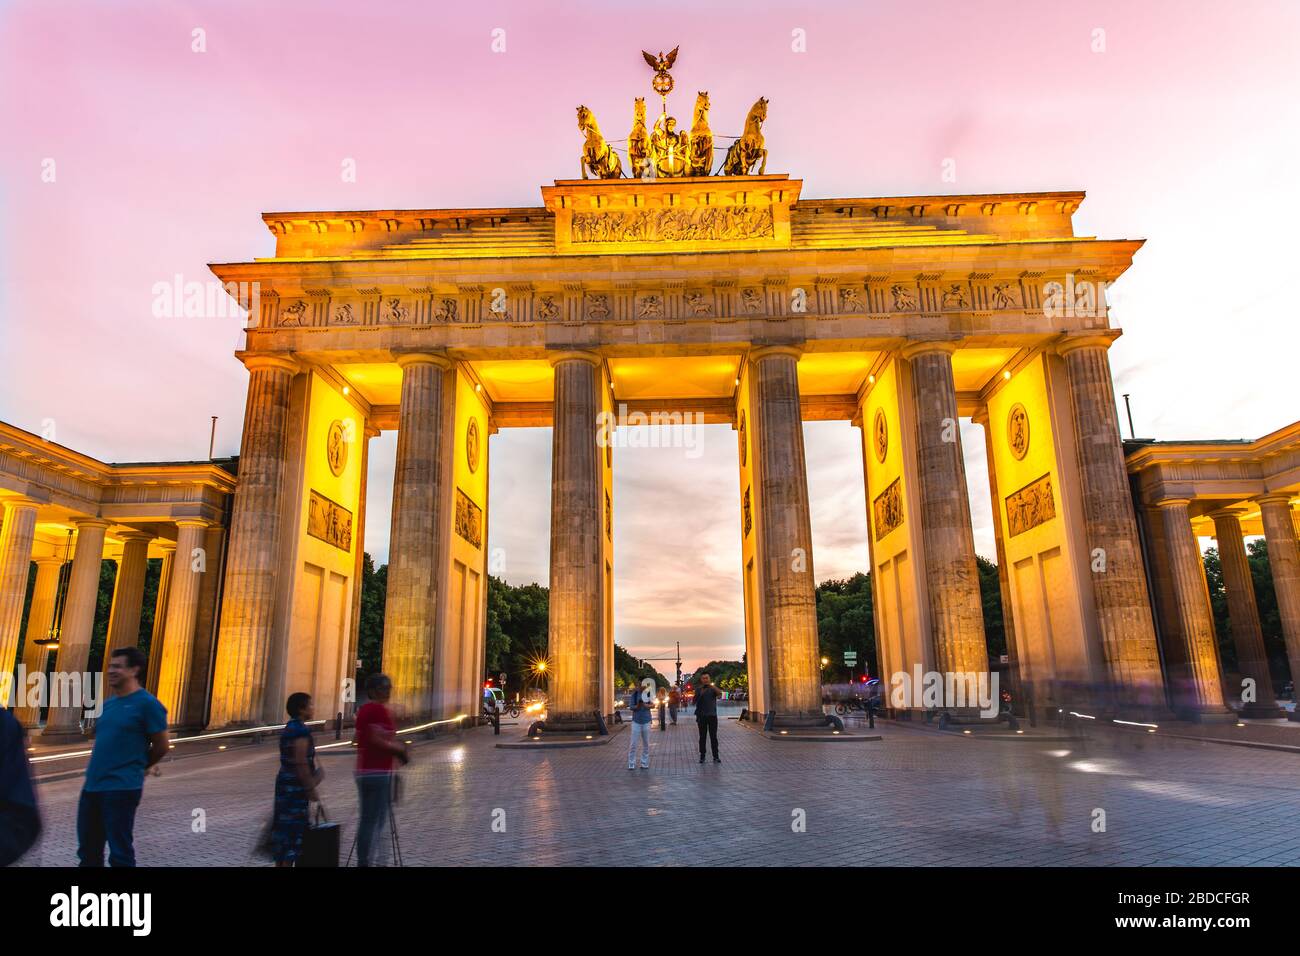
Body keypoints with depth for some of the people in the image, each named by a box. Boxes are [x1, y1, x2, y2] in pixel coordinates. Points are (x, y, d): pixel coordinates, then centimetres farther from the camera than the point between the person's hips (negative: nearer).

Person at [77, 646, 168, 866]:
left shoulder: (146, 703, -10)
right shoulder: (107, 704, 12)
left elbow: (161, 747, -7)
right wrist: (96, 772, 12)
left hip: (122, 788, -8)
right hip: (92, 785, 8)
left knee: (120, 852, 0)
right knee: (87, 850, 16)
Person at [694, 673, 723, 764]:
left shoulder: (713, 689, 4)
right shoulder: (699, 690, 5)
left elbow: (719, 694, -16)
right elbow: (695, 701, -2)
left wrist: (712, 686, -27)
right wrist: (701, 693, -14)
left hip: (712, 715, 0)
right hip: (702, 716, 0)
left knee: (713, 737, -1)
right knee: (702, 737, 4)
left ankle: (716, 756, 2)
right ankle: (702, 756, 9)